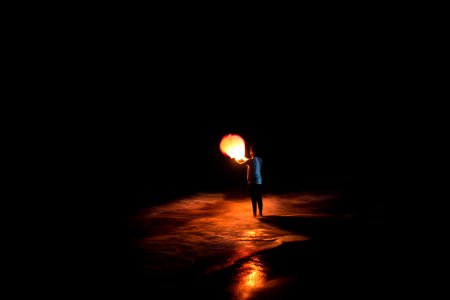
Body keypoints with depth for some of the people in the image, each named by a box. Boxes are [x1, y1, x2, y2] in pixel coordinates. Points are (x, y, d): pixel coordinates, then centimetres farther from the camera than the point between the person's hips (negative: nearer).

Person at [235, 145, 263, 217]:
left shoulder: (251, 160, -14)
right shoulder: (260, 160, 5)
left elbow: (241, 163, -2)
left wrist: (236, 159, 19)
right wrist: (244, 158, 34)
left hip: (252, 182, -6)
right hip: (259, 182, 6)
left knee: (254, 198, 0)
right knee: (259, 198, 11)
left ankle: (254, 213, 5)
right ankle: (260, 213, 14)